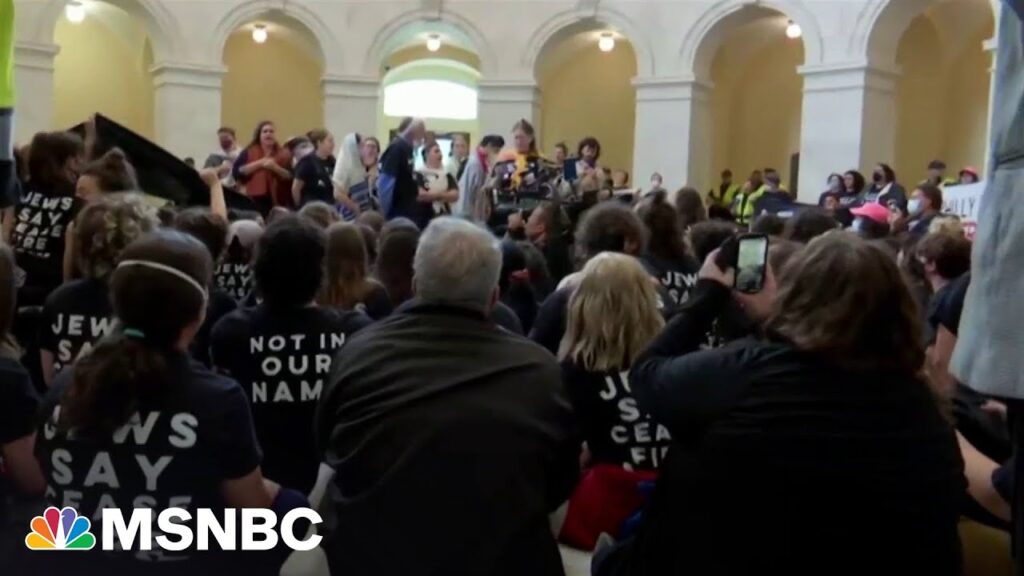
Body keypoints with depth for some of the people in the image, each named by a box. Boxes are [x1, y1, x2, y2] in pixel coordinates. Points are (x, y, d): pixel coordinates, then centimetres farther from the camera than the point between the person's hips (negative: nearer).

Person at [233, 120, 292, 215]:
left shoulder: (283, 154, 11)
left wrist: (275, 167, -11)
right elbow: (236, 172, -3)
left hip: (277, 202, 1)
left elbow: (291, 177, 4)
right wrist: (259, 164, -8)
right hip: (254, 200, -1)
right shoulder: (248, 152, 10)